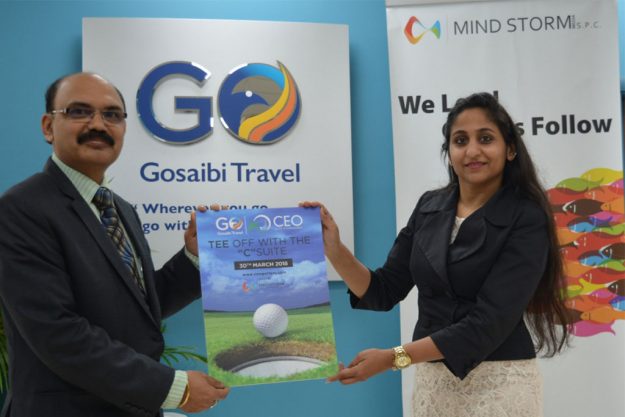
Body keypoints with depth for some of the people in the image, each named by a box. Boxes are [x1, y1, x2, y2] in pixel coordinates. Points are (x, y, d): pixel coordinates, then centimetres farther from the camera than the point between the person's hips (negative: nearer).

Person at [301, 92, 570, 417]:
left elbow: (490, 321, -20)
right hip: (432, 380, 5)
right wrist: (334, 250, -12)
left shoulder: (526, 219, -13)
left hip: (498, 384, -4)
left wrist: (394, 357, -23)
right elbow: (384, 292, 4)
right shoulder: (429, 208, 3)